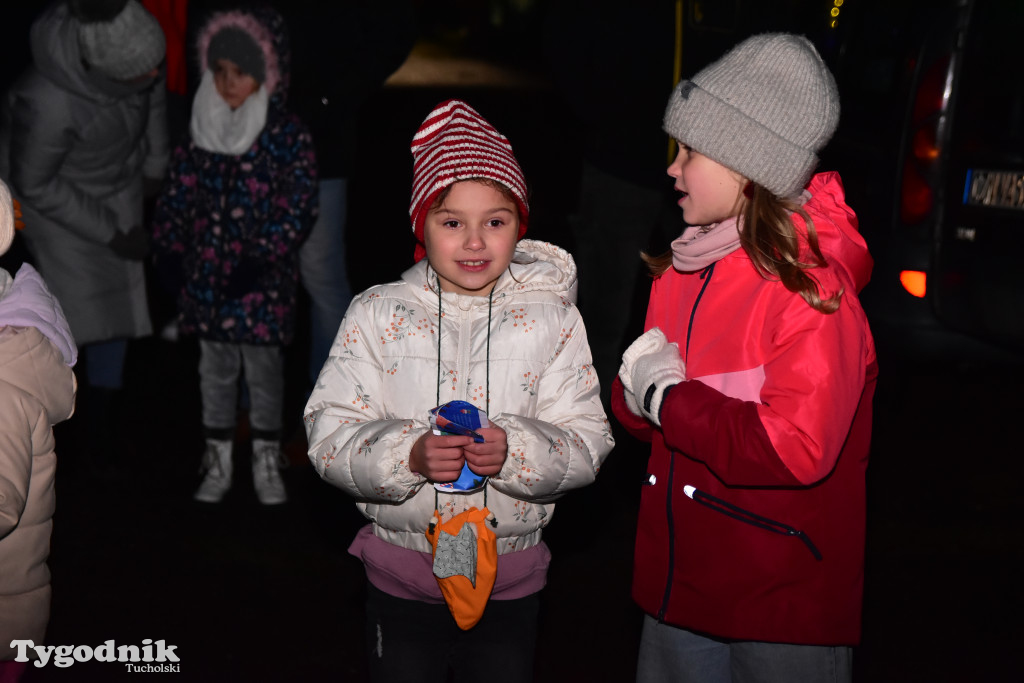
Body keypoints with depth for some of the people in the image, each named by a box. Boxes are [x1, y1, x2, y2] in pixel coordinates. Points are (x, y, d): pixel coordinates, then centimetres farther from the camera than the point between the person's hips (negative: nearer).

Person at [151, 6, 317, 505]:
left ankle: (267, 461, 23)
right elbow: (177, 192, 9)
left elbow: (297, 205, -12)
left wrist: (262, 258, -17)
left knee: (263, 366, 7)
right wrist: (168, 248, 2)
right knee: (215, 366, 14)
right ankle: (218, 459, 27)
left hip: (262, 275, -4)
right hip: (205, 273, 4)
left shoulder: (286, 134, -9)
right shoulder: (200, 129, 4)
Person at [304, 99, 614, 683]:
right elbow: (329, 434, -8)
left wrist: (514, 451, -27)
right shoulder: (378, 314, -4)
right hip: (400, 573, 0)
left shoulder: (552, 319, -4)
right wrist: (408, 455, -26)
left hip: (511, 580, 0)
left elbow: (588, 443, -8)